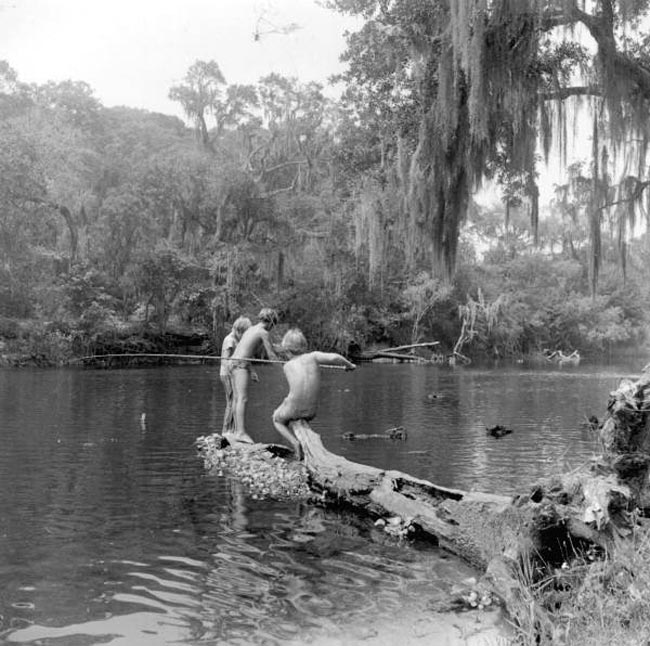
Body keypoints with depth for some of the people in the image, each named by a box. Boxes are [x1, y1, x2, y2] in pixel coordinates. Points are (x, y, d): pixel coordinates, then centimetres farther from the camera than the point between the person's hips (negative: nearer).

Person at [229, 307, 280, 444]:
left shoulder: (251, 329, 20)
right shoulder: (263, 333, -5)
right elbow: (271, 355, -5)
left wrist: (251, 371, 32)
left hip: (234, 362, 10)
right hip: (241, 365, -10)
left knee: (236, 398, 11)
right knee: (243, 398, -15)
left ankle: (237, 431, 15)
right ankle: (241, 432, -22)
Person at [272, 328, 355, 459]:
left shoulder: (288, 366, -4)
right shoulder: (313, 356, -5)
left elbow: (296, 385, 3)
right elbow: (334, 357, -18)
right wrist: (348, 364, 0)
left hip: (293, 409, -3)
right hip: (312, 410, 3)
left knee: (277, 420, 30)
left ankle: (295, 443, 8)